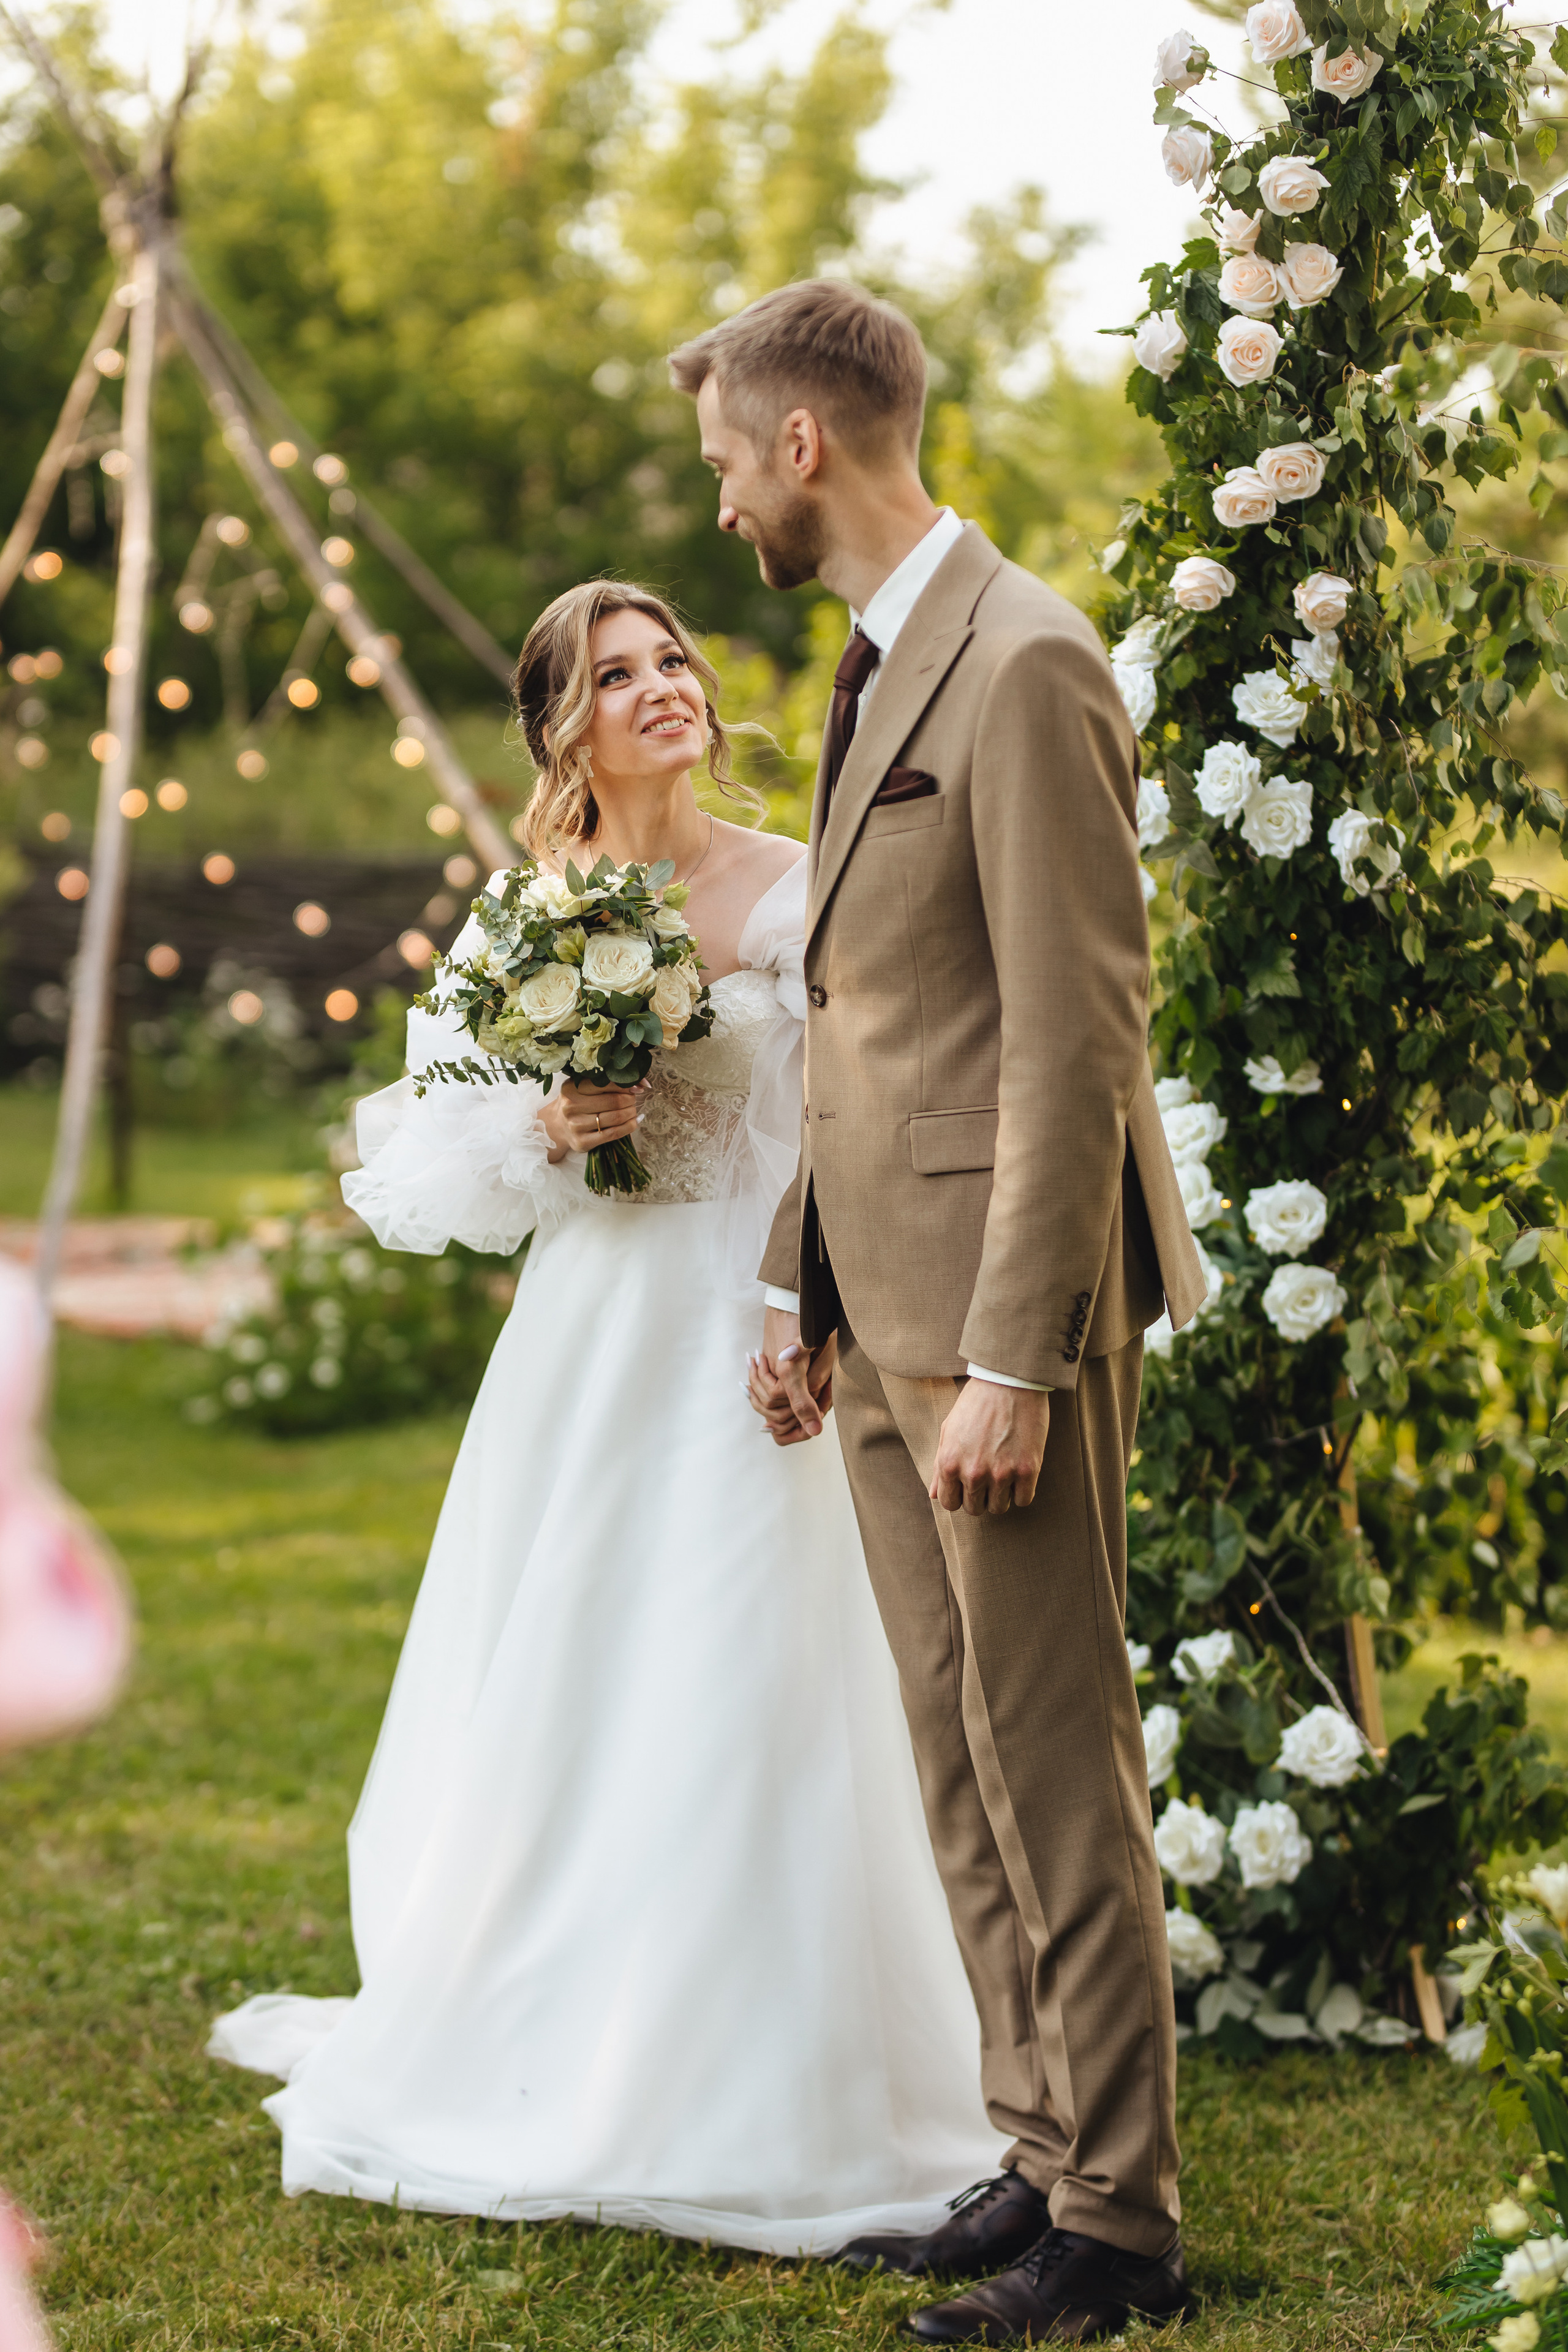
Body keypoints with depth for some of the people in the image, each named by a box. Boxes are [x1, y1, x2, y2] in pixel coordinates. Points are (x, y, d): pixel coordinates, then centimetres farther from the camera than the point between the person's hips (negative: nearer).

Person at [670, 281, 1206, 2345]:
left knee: (1053, 1769, -2)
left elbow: (1079, 1041, -19)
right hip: (886, 1305, 10)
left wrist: (1013, 1362, -20)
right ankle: (1046, 2157, 23)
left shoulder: (1023, 668, -15)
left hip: (1000, 1315, -10)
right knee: (963, 1764, 13)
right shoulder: (885, 664, 16)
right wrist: (804, 1290, 19)